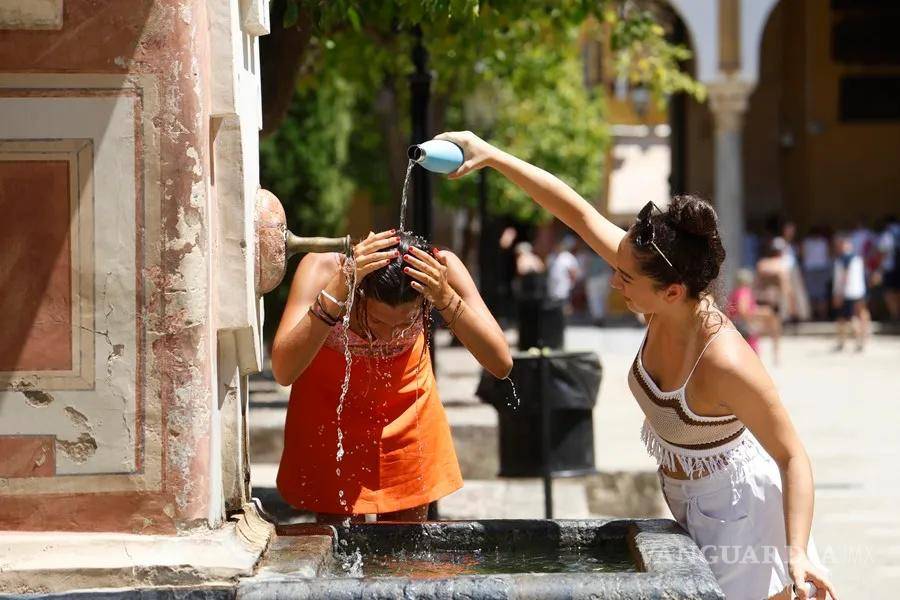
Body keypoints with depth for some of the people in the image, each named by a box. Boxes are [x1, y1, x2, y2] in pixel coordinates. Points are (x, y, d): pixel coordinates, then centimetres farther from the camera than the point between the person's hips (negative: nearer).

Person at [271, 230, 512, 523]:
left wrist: (446, 298, -44)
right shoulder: (322, 268, -34)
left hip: (407, 417, 2)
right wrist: (340, 288, -52)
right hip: (330, 415, -2)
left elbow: (501, 364, -31)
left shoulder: (439, 268, -29)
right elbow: (283, 371, -45)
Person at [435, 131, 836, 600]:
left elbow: (791, 456, -26)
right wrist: (490, 156, -11)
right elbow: (580, 215, -11)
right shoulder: (664, 308, -17)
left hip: (737, 507, -7)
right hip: (690, 505, 8)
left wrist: (797, 553, -34)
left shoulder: (725, 362, -35)